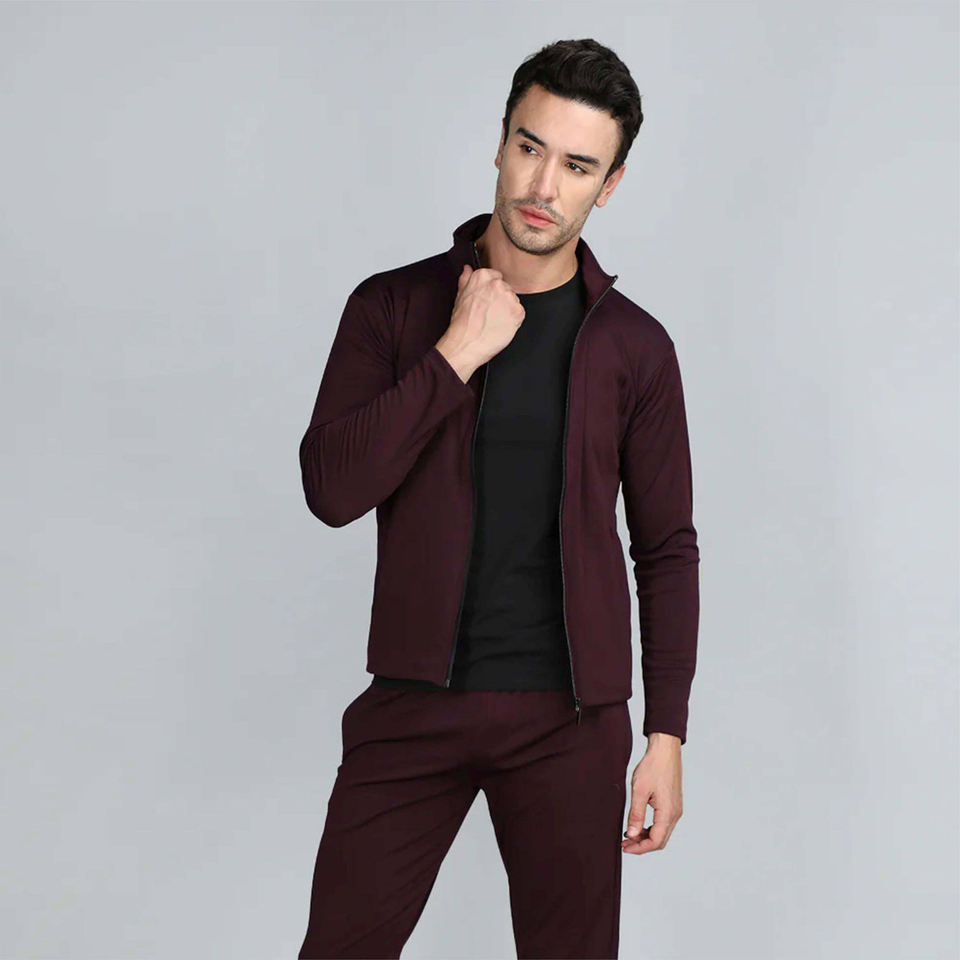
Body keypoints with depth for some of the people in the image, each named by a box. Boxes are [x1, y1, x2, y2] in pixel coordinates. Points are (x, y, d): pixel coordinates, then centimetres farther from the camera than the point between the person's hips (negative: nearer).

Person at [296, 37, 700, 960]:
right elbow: (331, 488, -11)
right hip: (414, 701, 0)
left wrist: (667, 735, 0)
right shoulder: (394, 305, 0)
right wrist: (457, 353, -15)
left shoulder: (634, 346, 2)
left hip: (569, 714, 1)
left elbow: (667, 549, 5)